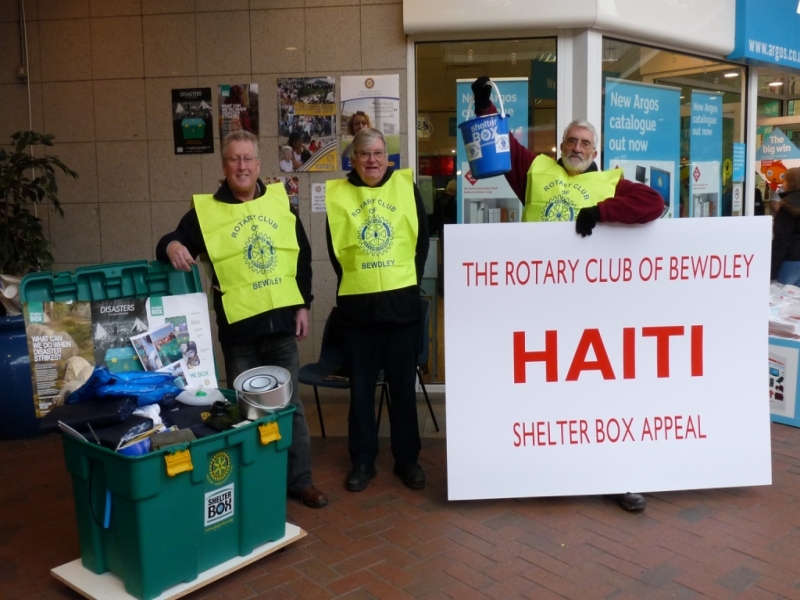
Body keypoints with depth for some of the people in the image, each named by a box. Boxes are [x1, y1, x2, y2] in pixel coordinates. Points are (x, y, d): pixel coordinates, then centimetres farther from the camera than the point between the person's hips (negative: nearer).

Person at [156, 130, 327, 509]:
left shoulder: (279, 201, 7)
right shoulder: (205, 210, -1)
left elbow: (302, 256, 11)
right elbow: (175, 244, -3)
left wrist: (303, 305, 6)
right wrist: (172, 245, -28)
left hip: (281, 323, 2)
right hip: (238, 329, -2)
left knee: (290, 404, 9)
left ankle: (300, 481, 22)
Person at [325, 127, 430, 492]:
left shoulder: (406, 186, 4)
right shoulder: (337, 194, 2)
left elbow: (422, 238, 8)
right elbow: (334, 249, 8)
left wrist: (411, 280, 5)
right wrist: (353, 282, 5)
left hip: (402, 301, 0)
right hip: (357, 304, 0)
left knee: (403, 384, 8)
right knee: (361, 387, 8)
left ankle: (407, 459, 21)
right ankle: (362, 461, 21)